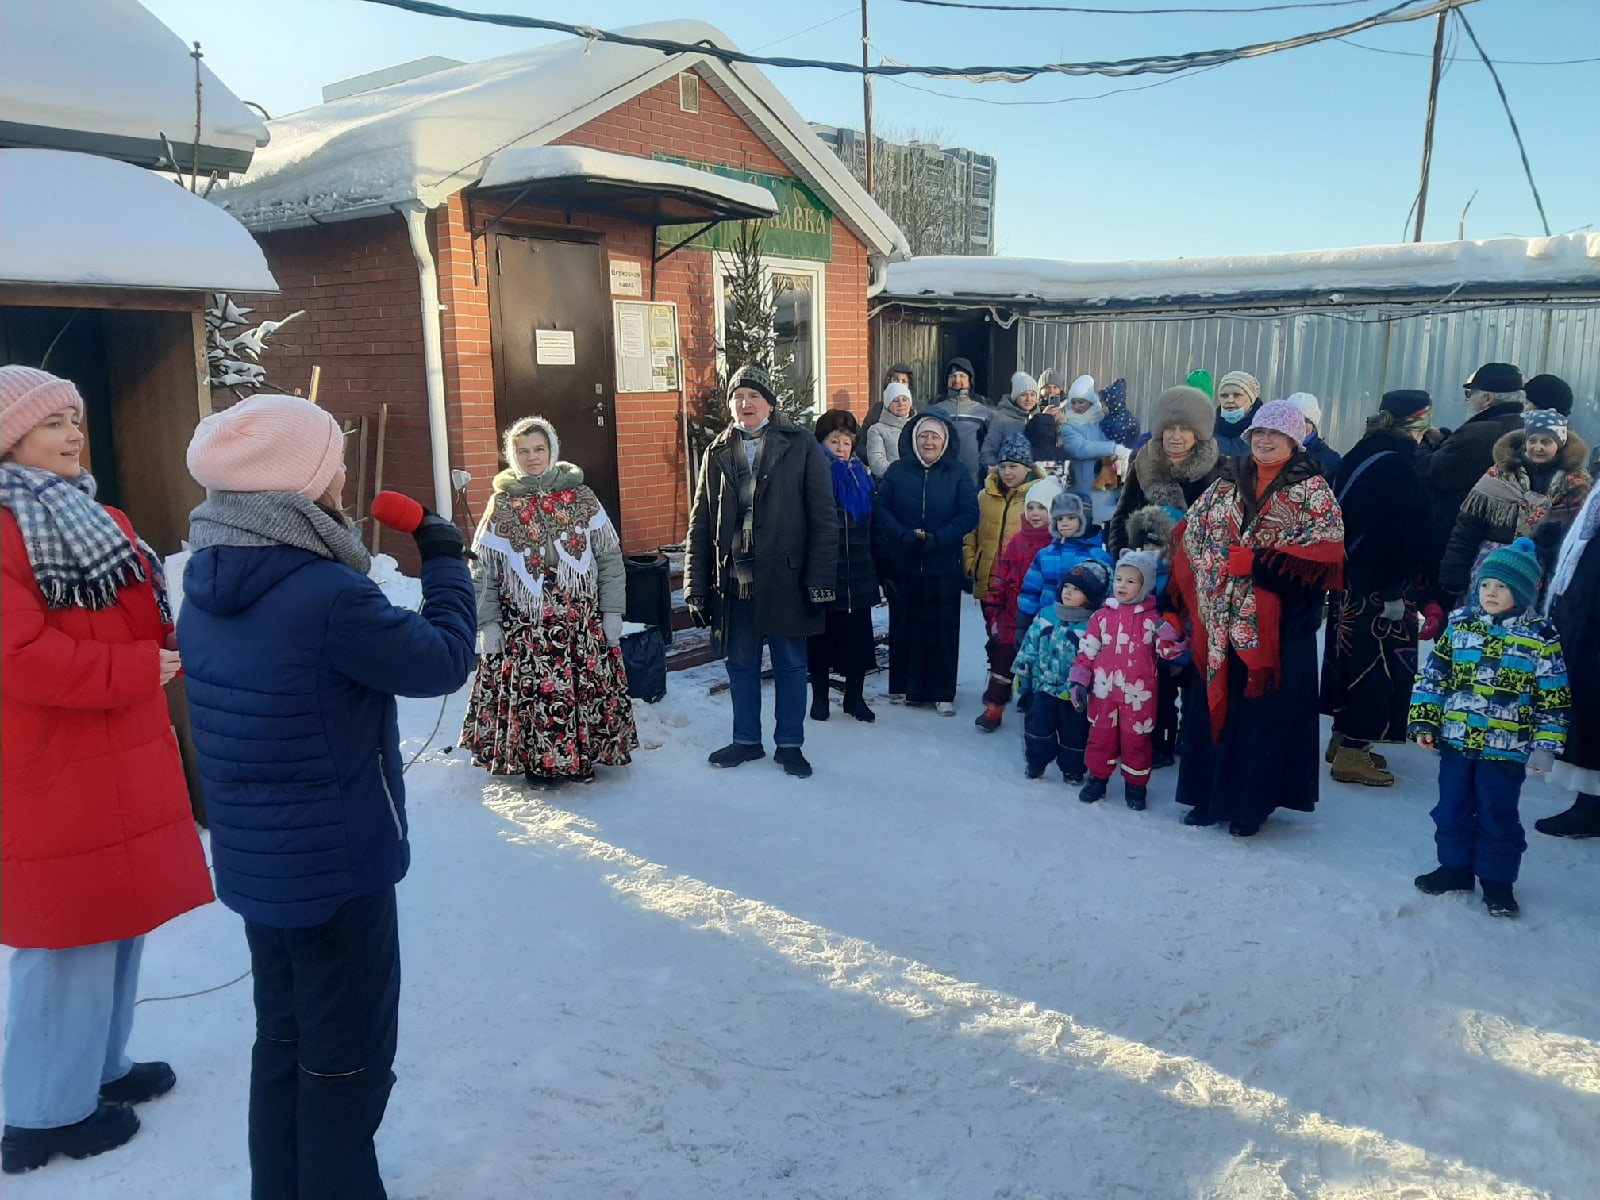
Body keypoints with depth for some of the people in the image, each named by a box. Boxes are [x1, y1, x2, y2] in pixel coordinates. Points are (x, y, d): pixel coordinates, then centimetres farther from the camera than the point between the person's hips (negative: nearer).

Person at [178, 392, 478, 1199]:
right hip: (336, 866, -8)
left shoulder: (207, 585, 1)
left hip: (254, 862, 8)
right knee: (347, 1057, 10)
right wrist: (445, 562, -2)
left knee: (286, 1039, 23)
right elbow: (442, 662, -14)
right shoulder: (329, 595, -26)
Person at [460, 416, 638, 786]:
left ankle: (581, 758, 21)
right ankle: (538, 763, 18)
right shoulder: (501, 505, 3)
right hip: (523, 627, 0)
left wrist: (612, 612, -1)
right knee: (531, 692, 0)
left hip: (582, 622, 1)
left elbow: (610, 557, 3)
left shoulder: (580, 497, 4)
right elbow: (482, 569, 3)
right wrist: (487, 623, -2)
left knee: (585, 688, 3)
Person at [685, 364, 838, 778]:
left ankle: (789, 744, 23)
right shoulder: (717, 453, 7)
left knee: (791, 665, 8)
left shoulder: (801, 446, -3)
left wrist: (821, 579, -11)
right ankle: (746, 740, 29)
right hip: (733, 581, 3)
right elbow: (700, 525, 7)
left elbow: (823, 518, -6)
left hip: (786, 578, -3)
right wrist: (696, 587, 2)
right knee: (741, 665, 13)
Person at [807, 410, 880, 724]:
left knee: (857, 636, 8)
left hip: (857, 575, 4)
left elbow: (873, 529, 12)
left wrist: (876, 570, 9)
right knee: (821, 636, 7)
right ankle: (819, 697, 20)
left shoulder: (860, 477, 9)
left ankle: (855, 696, 21)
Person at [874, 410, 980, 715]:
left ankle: (943, 693, 11)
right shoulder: (897, 472, 5)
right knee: (904, 626, 8)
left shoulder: (957, 473, 1)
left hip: (944, 566, -1)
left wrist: (936, 539, -18)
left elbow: (969, 514, -7)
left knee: (943, 628, 3)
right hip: (903, 565, 1)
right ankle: (903, 687, 21)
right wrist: (904, 537, -19)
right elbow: (881, 510, -3)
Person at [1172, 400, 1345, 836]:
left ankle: (1251, 803, 15)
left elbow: (1324, 551, -13)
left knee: (1264, 710, 2)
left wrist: (1255, 562, -18)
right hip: (1221, 619, 4)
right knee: (1213, 702, 9)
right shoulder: (1225, 485, 12)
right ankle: (1209, 794, 22)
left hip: (1277, 624, -4)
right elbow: (1192, 539, 13)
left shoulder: (1312, 490, -1)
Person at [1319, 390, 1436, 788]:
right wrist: (1396, 592, -17)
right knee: (1380, 662, -2)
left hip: (1350, 576, 9)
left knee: (1353, 654, 17)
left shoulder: (1359, 456, 10)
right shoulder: (1398, 465, -16)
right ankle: (1353, 754, 1)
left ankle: (1343, 739, 26)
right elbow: (1401, 533, -20)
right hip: (1382, 585, -9)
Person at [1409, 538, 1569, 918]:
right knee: (1452, 810, 12)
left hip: (1506, 750, -3)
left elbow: (1554, 698, -3)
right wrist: (1424, 721, 2)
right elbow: (1434, 675, 6)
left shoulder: (1540, 637, -7)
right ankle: (1455, 867, 28)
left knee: (1498, 816, 7)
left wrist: (1545, 745, -6)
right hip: (1455, 742, 3)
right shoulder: (1460, 623, 2)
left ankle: (1497, 880, 22)